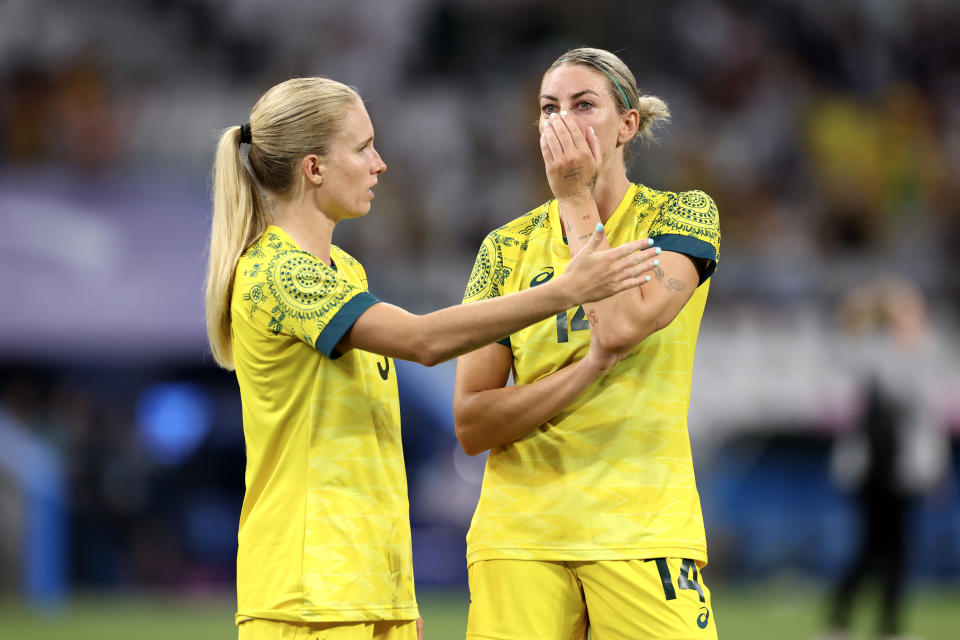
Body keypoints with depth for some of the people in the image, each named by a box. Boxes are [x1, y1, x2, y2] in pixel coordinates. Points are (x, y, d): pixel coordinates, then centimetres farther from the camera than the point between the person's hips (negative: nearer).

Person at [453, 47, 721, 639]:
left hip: (644, 529, -2)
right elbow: (471, 425, 1)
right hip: (519, 536, 2)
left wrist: (577, 199, -6)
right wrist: (593, 364, -12)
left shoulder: (683, 214, 3)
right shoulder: (507, 247, 8)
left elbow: (624, 323, -17)